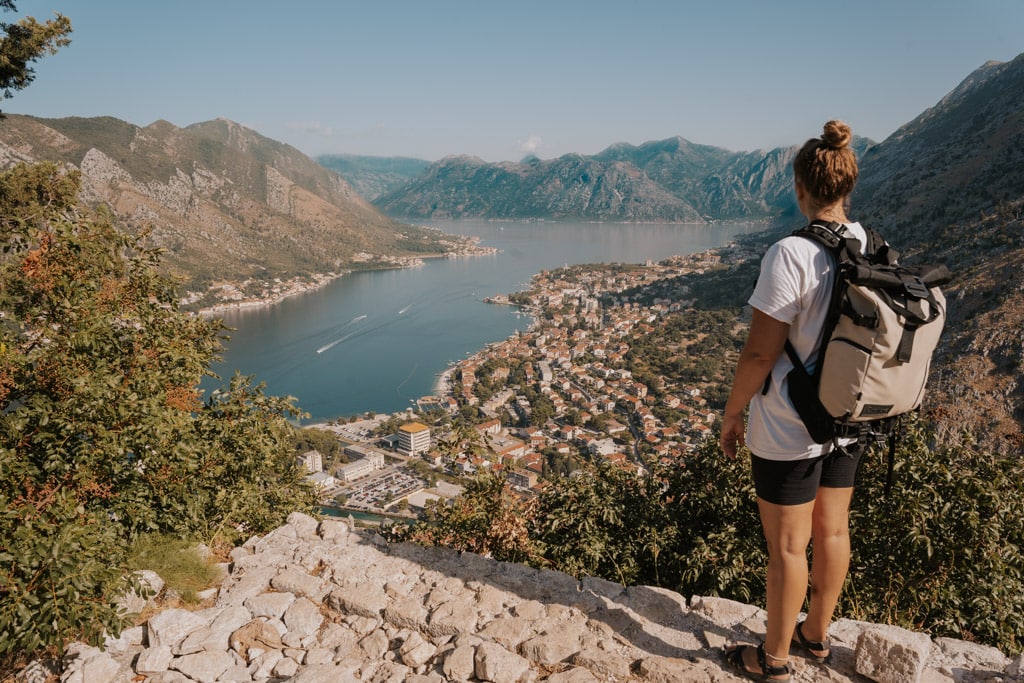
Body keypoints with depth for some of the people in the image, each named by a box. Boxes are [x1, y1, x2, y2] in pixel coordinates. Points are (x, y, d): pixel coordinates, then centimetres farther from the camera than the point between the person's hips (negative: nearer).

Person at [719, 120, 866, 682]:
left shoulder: (790, 255, -24)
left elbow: (760, 351, -23)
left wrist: (731, 413, -8)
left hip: (789, 428, -7)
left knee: (787, 546, 8)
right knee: (832, 531, 21)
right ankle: (816, 635, 43)